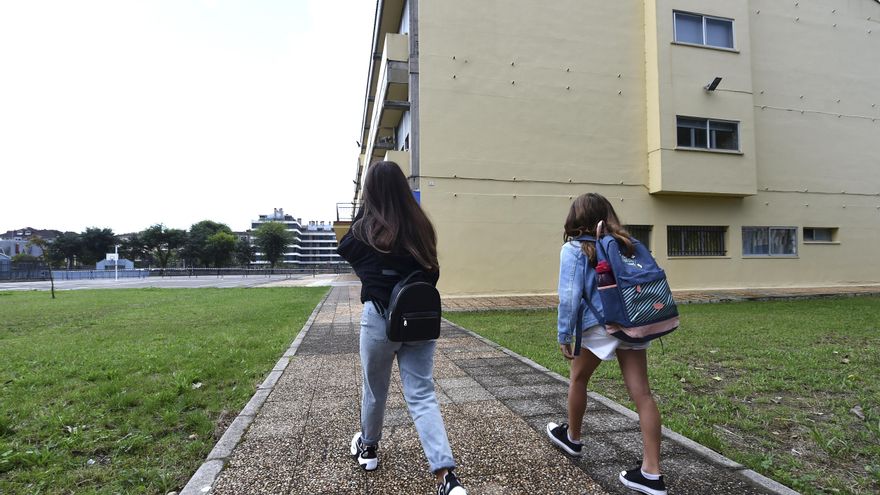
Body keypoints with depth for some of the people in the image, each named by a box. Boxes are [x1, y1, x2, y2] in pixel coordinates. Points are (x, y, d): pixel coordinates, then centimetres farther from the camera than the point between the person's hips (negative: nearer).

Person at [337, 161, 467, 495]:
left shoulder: (366, 229, -9)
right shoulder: (421, 227, 0)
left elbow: (344, 250, 13)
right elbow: (432, 273, 7)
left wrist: (364, 210, 13)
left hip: (380, 318, -2)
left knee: (375, 390, 19)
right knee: (422, 396, 6)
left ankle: (368, 448, 44)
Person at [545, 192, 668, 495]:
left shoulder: (574, 248, -4)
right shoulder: (625, 244, 13)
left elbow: (570, 295, -11)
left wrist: (564, 336, -4)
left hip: (600, 325, -5)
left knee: (578, 379, 19)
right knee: (641, 392, 4)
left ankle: (572, 438, 39)